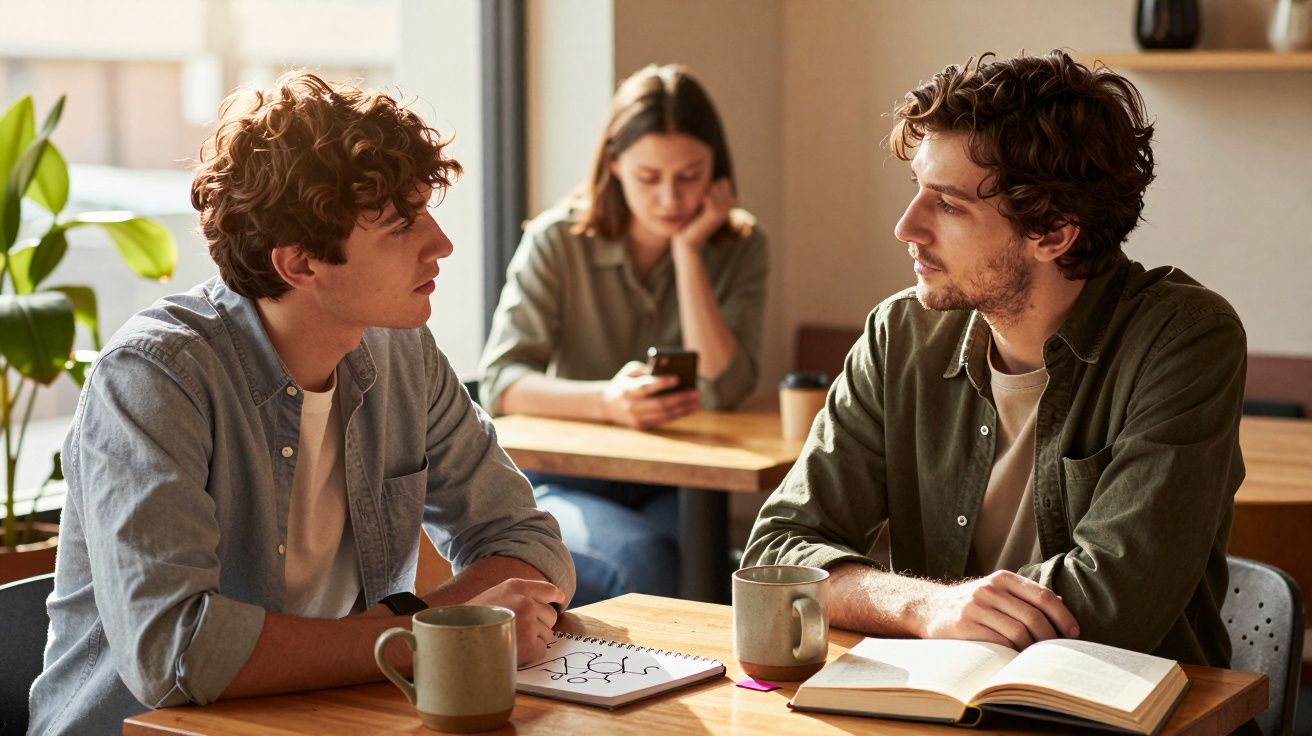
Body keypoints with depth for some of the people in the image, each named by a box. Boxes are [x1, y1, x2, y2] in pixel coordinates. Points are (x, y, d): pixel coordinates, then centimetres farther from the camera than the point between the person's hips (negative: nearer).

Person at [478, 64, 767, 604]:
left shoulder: (738, 246, 0)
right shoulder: (559, 240, -5)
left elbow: (723, 390, -12)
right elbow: (498, 381, -13)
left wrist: (687, 251, -15)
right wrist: (606, 401, -32)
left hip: (673, 490, 2)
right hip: (563, 482, -1)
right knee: (641, 561, -33)